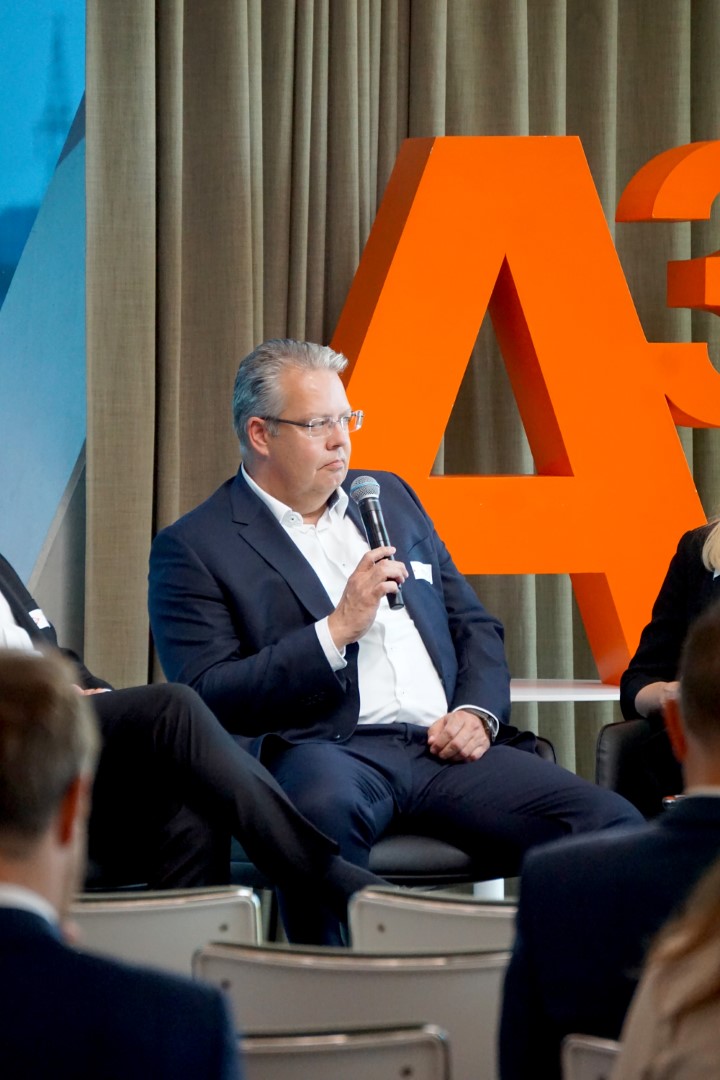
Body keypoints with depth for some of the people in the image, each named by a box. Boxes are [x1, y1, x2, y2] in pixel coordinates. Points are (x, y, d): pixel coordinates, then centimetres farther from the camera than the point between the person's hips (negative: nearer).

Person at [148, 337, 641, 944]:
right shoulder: (195, 548, 6)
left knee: (613, 826, -20)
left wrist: (478, 712, 5)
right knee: (325, 811, -44)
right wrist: (337, 630, -10)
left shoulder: (390, 497, 26)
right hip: (328, 752, -5)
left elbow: (474, 625, 27)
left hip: (444, 748, 5)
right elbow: (209, 698, -6)